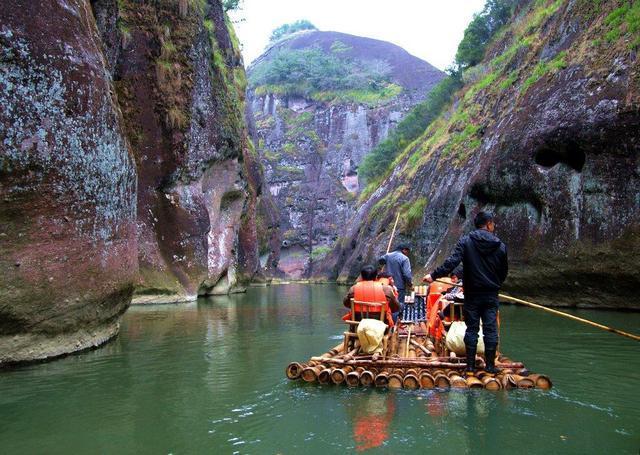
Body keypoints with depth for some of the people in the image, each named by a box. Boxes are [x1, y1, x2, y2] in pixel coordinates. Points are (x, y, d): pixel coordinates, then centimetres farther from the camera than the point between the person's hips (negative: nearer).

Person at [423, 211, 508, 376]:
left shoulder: (466, 241, -6)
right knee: (490, 329, 6)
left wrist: (434, 275, -15)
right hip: (491, 295, 1)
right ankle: (490, 366, 11)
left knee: (471, 328, 6)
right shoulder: (500, 246, 0)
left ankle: (470, 366, 9)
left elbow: (452, 262, -18)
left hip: (472, 294, -1)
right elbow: (504, 271, 9)